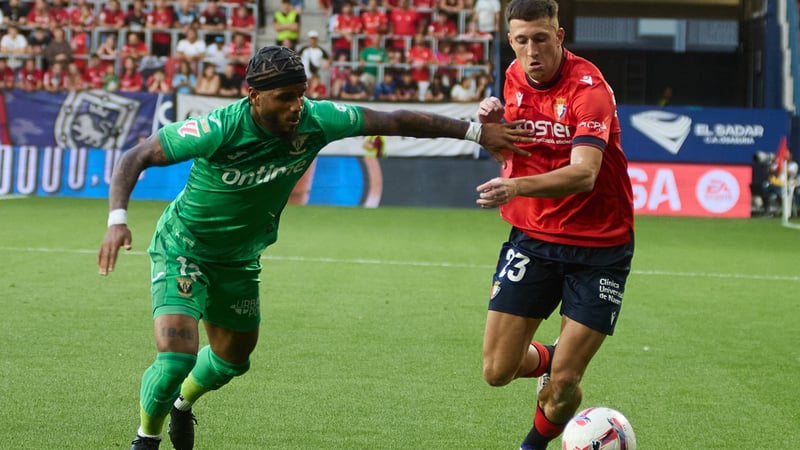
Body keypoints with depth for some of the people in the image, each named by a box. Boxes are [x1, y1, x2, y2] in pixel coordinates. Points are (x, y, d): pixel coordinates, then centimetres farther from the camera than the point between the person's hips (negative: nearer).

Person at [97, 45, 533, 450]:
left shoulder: (316, 120, -21)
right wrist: (117, 219, -40)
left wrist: (476, 130, -10)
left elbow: (395, 121, -11)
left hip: (240, 259, 6)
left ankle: (182, 403, 54)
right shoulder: (219, 129, -33)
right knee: (177, 356, -20)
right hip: (183, 249, -5)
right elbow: (136, 157, -25)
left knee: (233, 357, 21)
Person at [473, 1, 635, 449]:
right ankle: (549, 358, 32)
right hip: (532, 237, 5)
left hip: (599, 247, -5)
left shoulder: (589, 88, -19)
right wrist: (494, 122, -4)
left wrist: (517, 186, -49)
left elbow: (584, 173, -33)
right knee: (497, 371, -2)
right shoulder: (515, 78, 1)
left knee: (563, 386, -6)